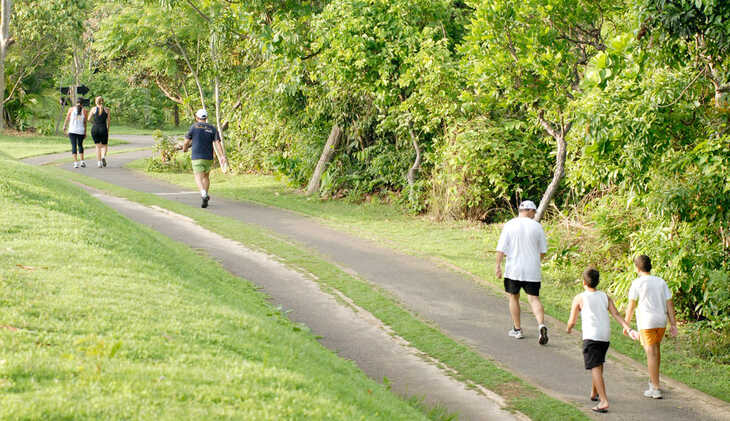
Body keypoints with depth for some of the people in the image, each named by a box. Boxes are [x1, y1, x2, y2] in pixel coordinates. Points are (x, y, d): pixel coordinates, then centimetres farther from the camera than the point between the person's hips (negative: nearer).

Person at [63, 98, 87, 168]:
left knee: (74, 146, 0)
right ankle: (82, 161, 12)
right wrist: (85, 132, 7)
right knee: (80, 145, 18)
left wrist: (64, 126, 23)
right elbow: (85, 122, 0)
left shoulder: (71, 109, -1)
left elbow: (67, 119, 7)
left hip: (72, 131, -1)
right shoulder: (84, 111, 0)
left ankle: (76, 162, -10)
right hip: (81, 131, 1)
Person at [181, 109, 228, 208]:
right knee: (206, 176, 21)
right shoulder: (212, 129, 5)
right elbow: (217, 143, -6)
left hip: (197, 157, -3)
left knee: (199, 177, -7)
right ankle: (205, 197, 19)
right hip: (208, 157, 3)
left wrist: (185, 148, 25)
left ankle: (203, 193, -34)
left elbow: (186, 141, 3)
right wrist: (222, 156, -11)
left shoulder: (194, 127, 0)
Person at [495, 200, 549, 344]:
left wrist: (498, 266, -4)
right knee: (534, 299, 1)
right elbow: (543, 251, 8)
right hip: (532, 270, 1)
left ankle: (517, 329, 21)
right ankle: (541, 325, -22)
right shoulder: (536, 226, 1)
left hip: (513, 270, -1)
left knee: (514, 297, 16)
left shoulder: (510, 225, -3)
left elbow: (501, 248, -8)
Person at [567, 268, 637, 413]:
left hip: (591, 336, -6)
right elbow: (616, 315, 1)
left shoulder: (579, 298, 1)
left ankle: (604, 401, -24)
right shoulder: (604, 296, 13)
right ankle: (594, 393, 43)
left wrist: (568, 329, 26)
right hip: (606, 336, 6)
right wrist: (629, 329, -4)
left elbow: (572, 321, 4)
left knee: (595, 368, -11)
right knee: (599, 365, 25)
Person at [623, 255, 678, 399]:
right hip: (661, 320, 5)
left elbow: (631, 306, -5)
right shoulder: (661, 282, 8)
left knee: (651, 353, -4)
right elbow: (669, 304, 6)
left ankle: (655, 389, -5)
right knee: (656, 348, 24)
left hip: (646, 322, -5)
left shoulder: (637, 283, -6)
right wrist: (673, 324, 8)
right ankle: (653, 380, 36)